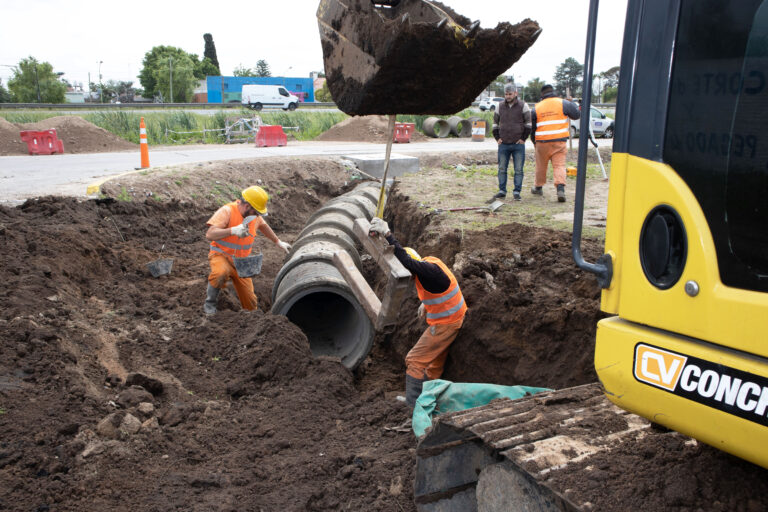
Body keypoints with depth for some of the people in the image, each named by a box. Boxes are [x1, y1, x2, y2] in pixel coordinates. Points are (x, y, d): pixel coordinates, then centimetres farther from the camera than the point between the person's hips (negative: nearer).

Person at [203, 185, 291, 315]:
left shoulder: (255, 215, 0)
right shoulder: (227, 211, -20)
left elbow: (263, 225, 24)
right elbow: (210, 234, -29)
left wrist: (278, 242, 32)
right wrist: (233, 230, -41)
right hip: (221, 255, -4)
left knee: (251, 305, -6)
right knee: (221, 273, -41)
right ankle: (209, 304, -16)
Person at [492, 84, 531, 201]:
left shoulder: (523, 106, -1)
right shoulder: (500, 107, 9)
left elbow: (529, 123, 0)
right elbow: (495, 123, 18)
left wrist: (523, 138, -4)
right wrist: (497, 138, 8)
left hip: (518, 144, -3)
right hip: (503, 144, 3)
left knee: (518, 170, -1)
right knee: (502, 169, 5)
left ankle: (517, 191, 5)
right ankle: (502, 190, 13)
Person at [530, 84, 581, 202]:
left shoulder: (536, 108, 6)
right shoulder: (563, 103, 0)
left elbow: (533, 128, 11)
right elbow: (577, 114, 6)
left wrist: (535, 142, 25)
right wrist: (573, 104, 25)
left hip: (542, 142, 1)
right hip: (559, 141, -1)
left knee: (541, 165, 16)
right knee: (559, 165, -2)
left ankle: (538, 187, 30)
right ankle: (560, 188, -20)